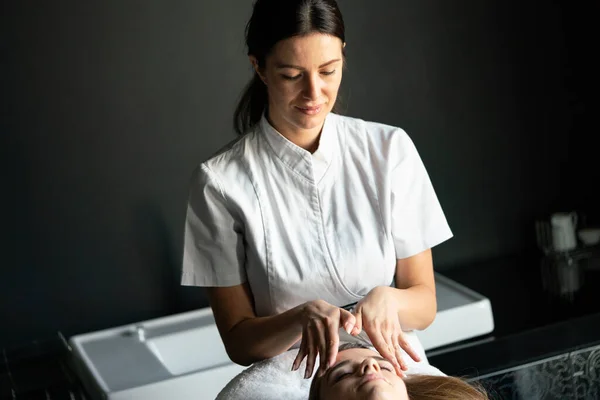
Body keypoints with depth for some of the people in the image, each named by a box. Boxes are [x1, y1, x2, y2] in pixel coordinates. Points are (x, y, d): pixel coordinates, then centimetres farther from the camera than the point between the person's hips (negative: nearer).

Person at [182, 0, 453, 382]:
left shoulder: (390, 150, -3)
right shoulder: (220, 181, -8)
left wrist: (386, 300, -19)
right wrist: (304, 317, -22)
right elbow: (238, 341, -4)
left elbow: (425, 305, 2)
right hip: (292, 381, -1)